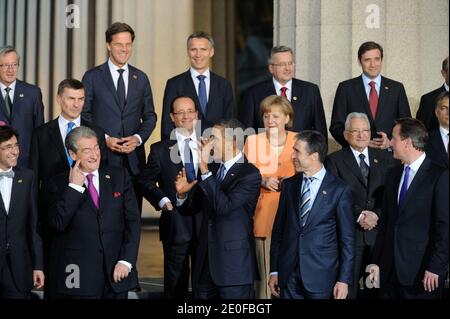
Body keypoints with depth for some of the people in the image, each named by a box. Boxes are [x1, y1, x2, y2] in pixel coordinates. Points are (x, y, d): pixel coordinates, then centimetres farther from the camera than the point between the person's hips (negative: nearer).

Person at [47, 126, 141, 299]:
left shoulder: (119, 176, 7)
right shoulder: (59, 184, 1)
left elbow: (133, 221, 3)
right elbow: (58, 224, -12)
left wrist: (126, 261, -6)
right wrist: (74, 187, -13)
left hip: (116, 273, 2)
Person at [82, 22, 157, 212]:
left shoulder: (141, 78, 13)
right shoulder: (92, 77, 3)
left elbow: (150, 116, 14)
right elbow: (84, 115, 2)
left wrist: (138, 137, -4)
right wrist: (104, 138, -11)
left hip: (134, 158, 3)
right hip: (102, 156, -3)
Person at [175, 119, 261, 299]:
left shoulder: (250, 174, -11)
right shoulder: (212, 170, 9)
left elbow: (225, 207, -25)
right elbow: (190, 209, 16)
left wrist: (204, 170, -23)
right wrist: (182, 193, -6)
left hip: (234, 265, -6)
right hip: (205, 264, 6)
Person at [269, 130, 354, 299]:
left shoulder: (339, 189, -4)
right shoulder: (288, 185, 9)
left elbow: (347, 239, -3)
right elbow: (278, 229, 11)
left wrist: (344, 279, -7)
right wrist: (274, 271, 8)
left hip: (321, 276, -3)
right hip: (289, 275, 4)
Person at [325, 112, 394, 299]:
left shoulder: (384, 158, 12)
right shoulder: (334, 160, 4)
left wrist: (377, 215, -10)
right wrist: (359, 216, -12)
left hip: (379, 233, 2)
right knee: (348, 288, 0)